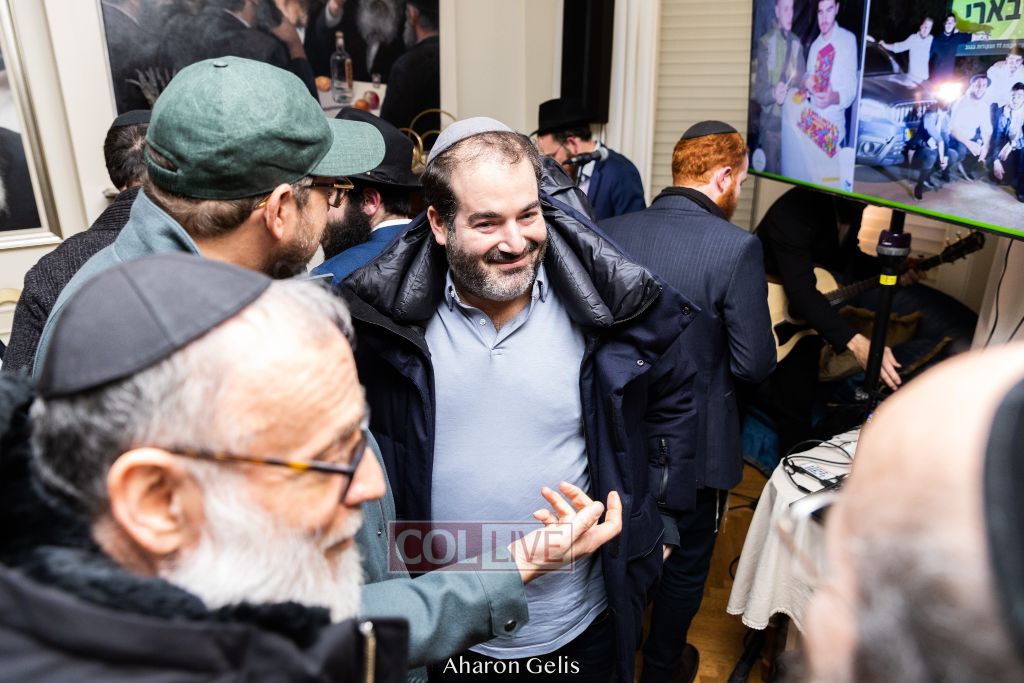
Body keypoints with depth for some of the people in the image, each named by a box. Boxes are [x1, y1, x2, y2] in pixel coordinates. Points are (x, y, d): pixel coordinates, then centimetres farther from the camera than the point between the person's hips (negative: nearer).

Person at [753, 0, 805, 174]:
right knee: (770, 172, 2)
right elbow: (759, 90, -9)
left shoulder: (797, 44, 10)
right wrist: (773, 93, -31)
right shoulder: (766, 42, -4)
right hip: (771, 123, -4)